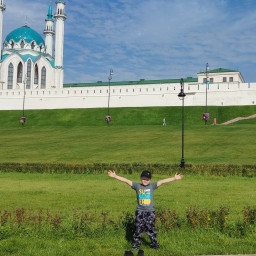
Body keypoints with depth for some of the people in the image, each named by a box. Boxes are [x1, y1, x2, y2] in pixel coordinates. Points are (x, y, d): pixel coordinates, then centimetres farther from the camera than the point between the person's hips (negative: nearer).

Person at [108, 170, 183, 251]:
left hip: (150, 212, 0)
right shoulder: (137, 186, 0)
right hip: (139, 212, 0)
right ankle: (136, 244, 20)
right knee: (138, 229, 7)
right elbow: (126, 180, -5)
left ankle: (154, 244, 19)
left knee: (151, 229, 5)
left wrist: (174, 178, -10)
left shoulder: (152, 186, 1)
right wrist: (115, 176, -10)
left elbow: (163, 181, -6)